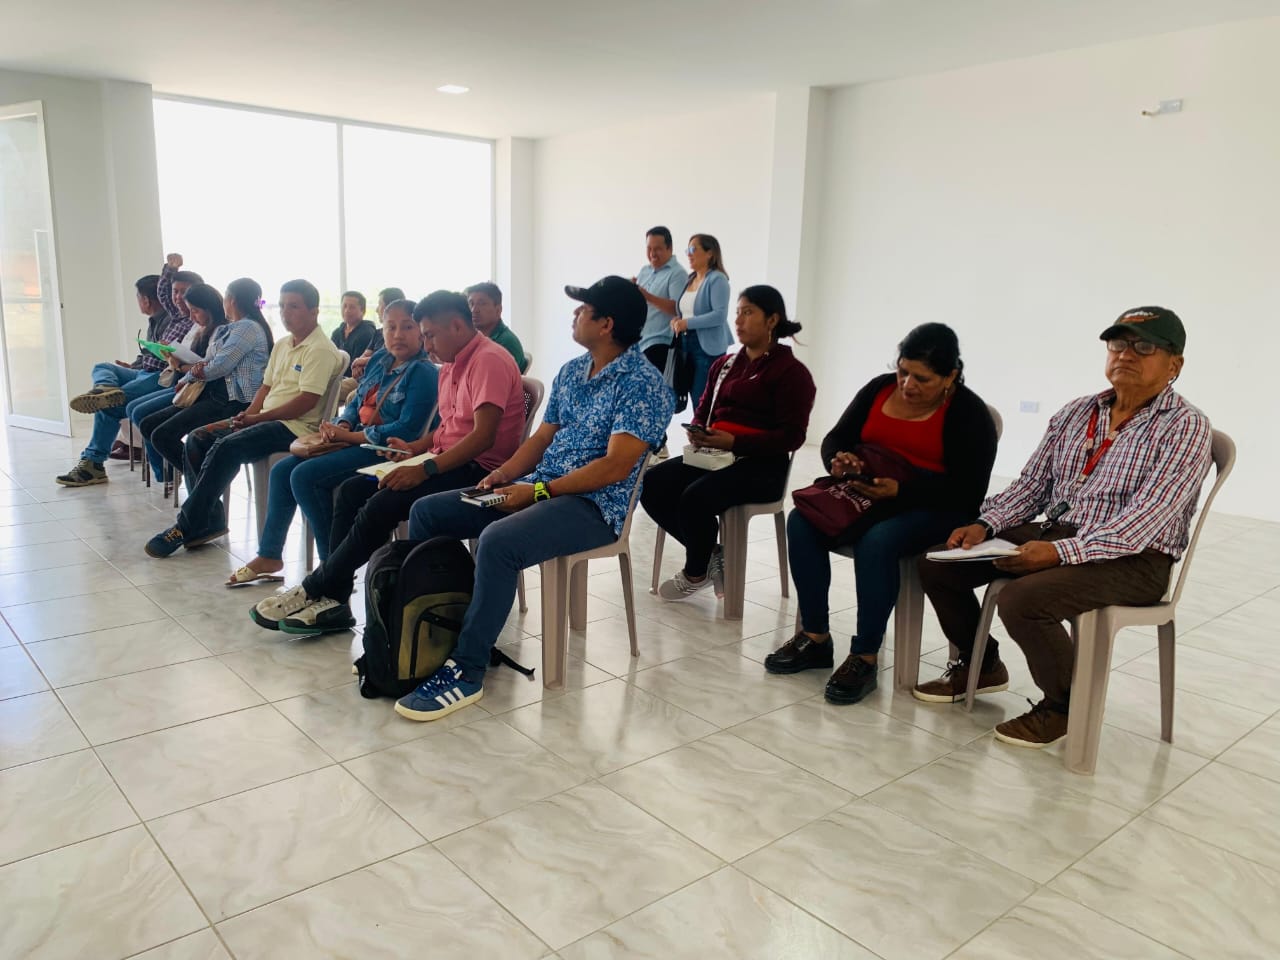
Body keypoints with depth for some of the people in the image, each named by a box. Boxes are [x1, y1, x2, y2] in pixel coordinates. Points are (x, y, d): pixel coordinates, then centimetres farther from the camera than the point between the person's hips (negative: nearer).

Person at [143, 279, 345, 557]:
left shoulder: (320, 350, -11)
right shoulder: (282, 345, 19)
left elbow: (306, 401, -19)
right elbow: (266, 387, 20)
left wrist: (257, 418, -15)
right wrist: (246, 417, 1)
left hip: (295, 427, -10)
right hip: (267, 420, 10)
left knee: (225, 447, -26)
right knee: (198, 439, -2)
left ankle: (188, 526, -16)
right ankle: (211, 520, -1)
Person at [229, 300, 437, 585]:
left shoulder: (423, 373, -14)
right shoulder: (380, 359, 12)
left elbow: (407, 429, -22)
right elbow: (356, 402, 19)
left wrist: (347, 436, -18)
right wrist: (341, 425, -5)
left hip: (383, 449, -9)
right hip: (355, 441, 9)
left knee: (304, 475, -20)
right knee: (281, 470, 4)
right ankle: (269, 556, 12)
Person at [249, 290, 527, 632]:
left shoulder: (489, 360, -14)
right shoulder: (452, 364, 17)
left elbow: (483, 436, -23)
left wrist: (424, 470, -26)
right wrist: (414, 447, 6)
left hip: (477, 471, -10)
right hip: (447, 462, 10)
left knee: (383, 504, -24)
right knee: (351, 491, -3)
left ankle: (314, 590, -8)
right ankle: (333, 600, -6)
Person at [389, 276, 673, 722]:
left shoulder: (642, 383, -13)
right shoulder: (571, 372, 14)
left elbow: (616, 467, -20)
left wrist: (537, 491, -21)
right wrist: (504, 474, -2)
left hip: (595, 505, -9)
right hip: (538, 488, 9)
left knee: (498, 541, -36)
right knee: (426, 512, 2)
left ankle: (466, 671, -23)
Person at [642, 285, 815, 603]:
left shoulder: (791, 371, -5)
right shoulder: (725, 364, 16)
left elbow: (792, 436, -12)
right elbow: (704, 409, 21)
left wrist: (734, 442, -23)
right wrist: (697, 432, -5)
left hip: (762, 465, -7)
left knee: (695, 497, -32)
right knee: (651, 485, -16)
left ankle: (696, 572, -2)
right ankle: (709, 554, 2)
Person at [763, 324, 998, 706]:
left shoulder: (969, 414, -8)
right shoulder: (880, 388, 6)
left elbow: (968, 492, -15)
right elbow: (836, 438, 9)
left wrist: (900, 490, -28)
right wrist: (839, 461, -17)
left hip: (931, 510, -5)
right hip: (866, 496, 6)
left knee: (877, 540, -36)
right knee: (802, 521, -20)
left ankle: (865, 658, -23)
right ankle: (815, 638, -10)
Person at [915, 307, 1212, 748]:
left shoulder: (1186, 428, -9)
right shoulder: (1075, 413, 10)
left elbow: (1145, 518, -21)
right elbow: (1032, 483, 12)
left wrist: (1062, 552, -31)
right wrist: (985, 524, -6)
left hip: (1132, 560, -7)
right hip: (1053, 535, 7)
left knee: (1021, 600, -32)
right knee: (937, 564, -4)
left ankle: (1064, 705, -3)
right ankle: (981, 665, 20)